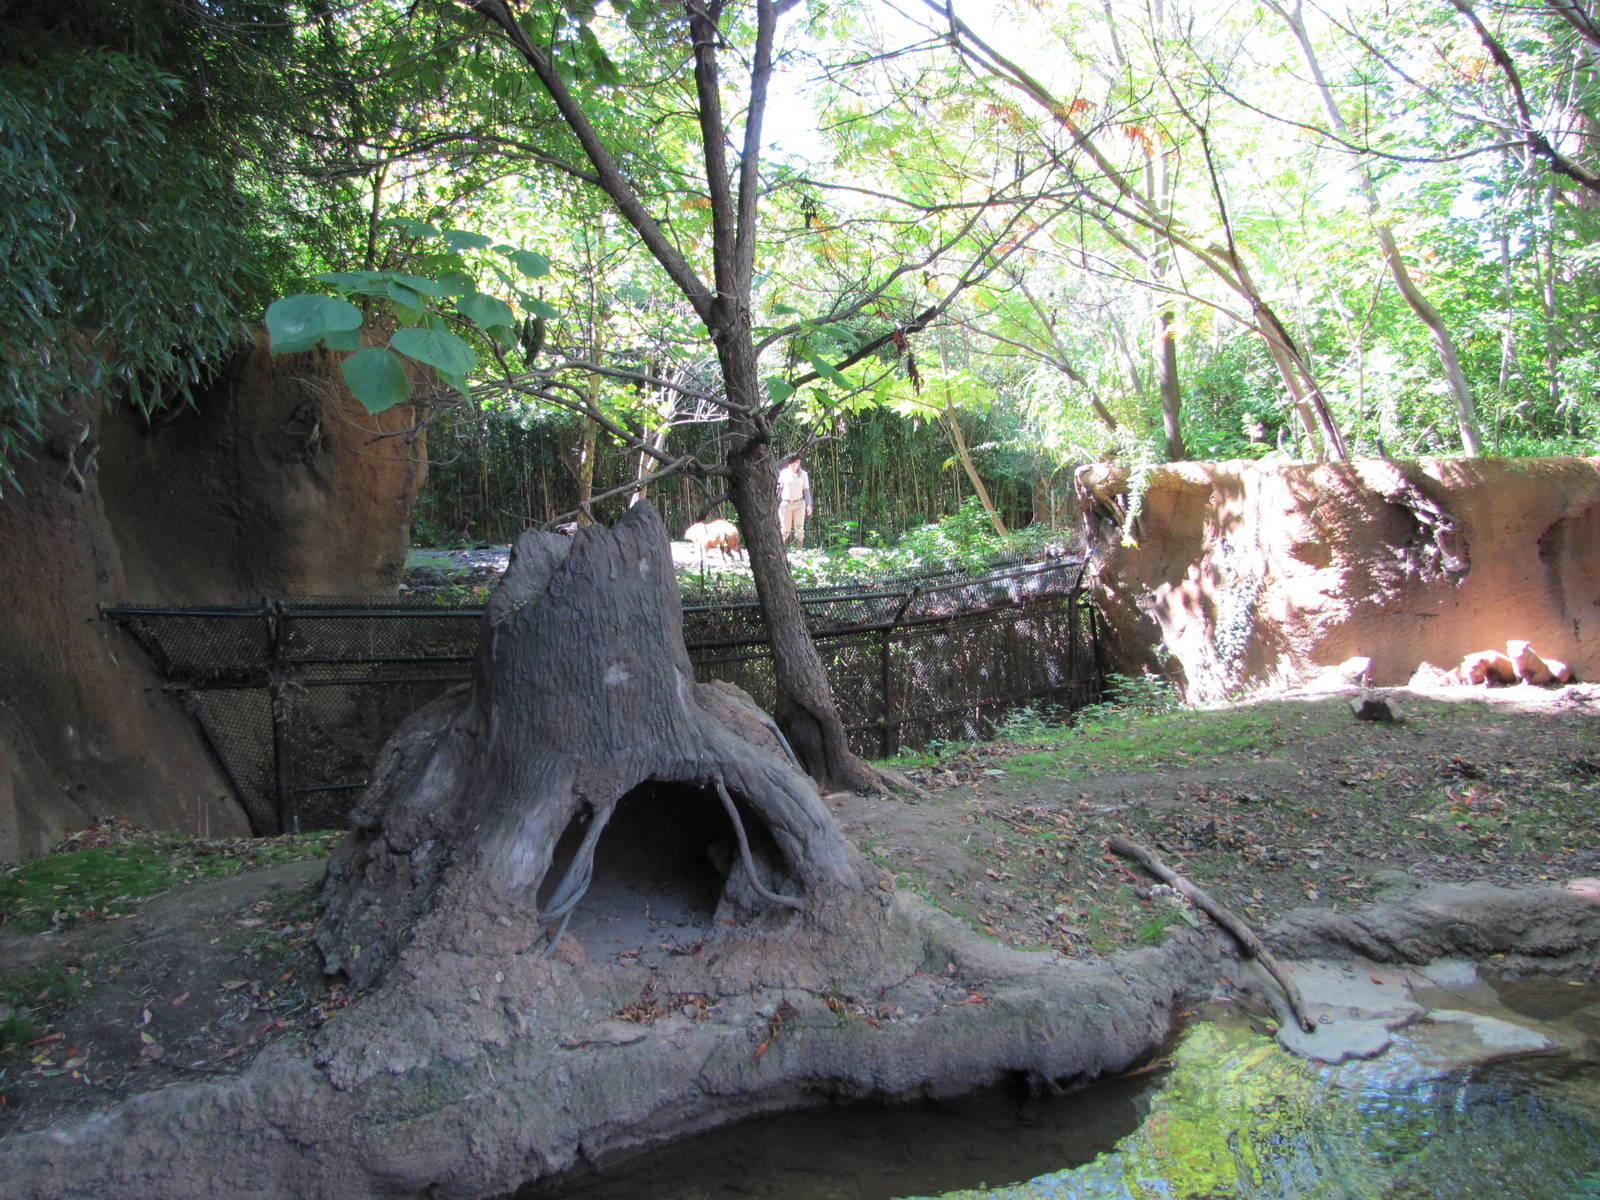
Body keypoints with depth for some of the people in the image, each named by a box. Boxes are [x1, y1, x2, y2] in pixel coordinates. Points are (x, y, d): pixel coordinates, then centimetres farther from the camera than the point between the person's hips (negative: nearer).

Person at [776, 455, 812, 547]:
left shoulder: (803, 474, 2)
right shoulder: (783, 473, 1)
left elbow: (806, 490, 6)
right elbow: (779, 489, 7)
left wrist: (808, 505, -1)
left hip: (799, 504, 1)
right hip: (785, 504, -1)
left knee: (799, 529, -1)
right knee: (785, 530, -1)